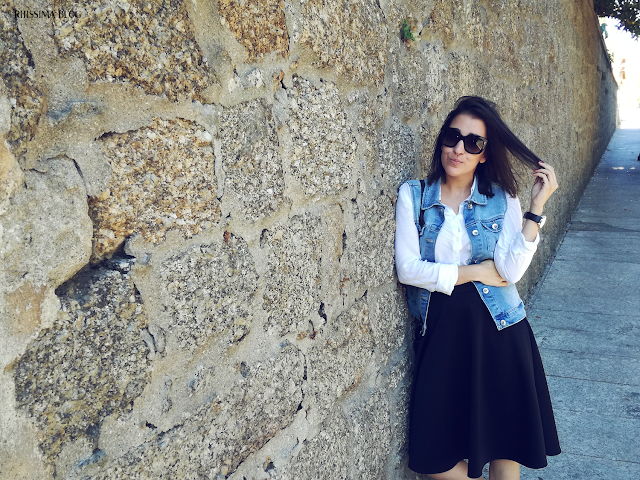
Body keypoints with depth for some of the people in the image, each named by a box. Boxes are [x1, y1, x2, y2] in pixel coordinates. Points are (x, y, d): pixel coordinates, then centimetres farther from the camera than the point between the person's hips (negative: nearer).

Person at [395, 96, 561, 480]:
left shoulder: (503, 199, -1)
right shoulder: (414, 195, -1)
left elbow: (510, 271, -14)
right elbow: (407, 268, -11)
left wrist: (537, 206, -18)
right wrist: (475, 272, -10)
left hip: (498, 332, 0)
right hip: (439, 332, 1)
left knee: (505, 447, 11)